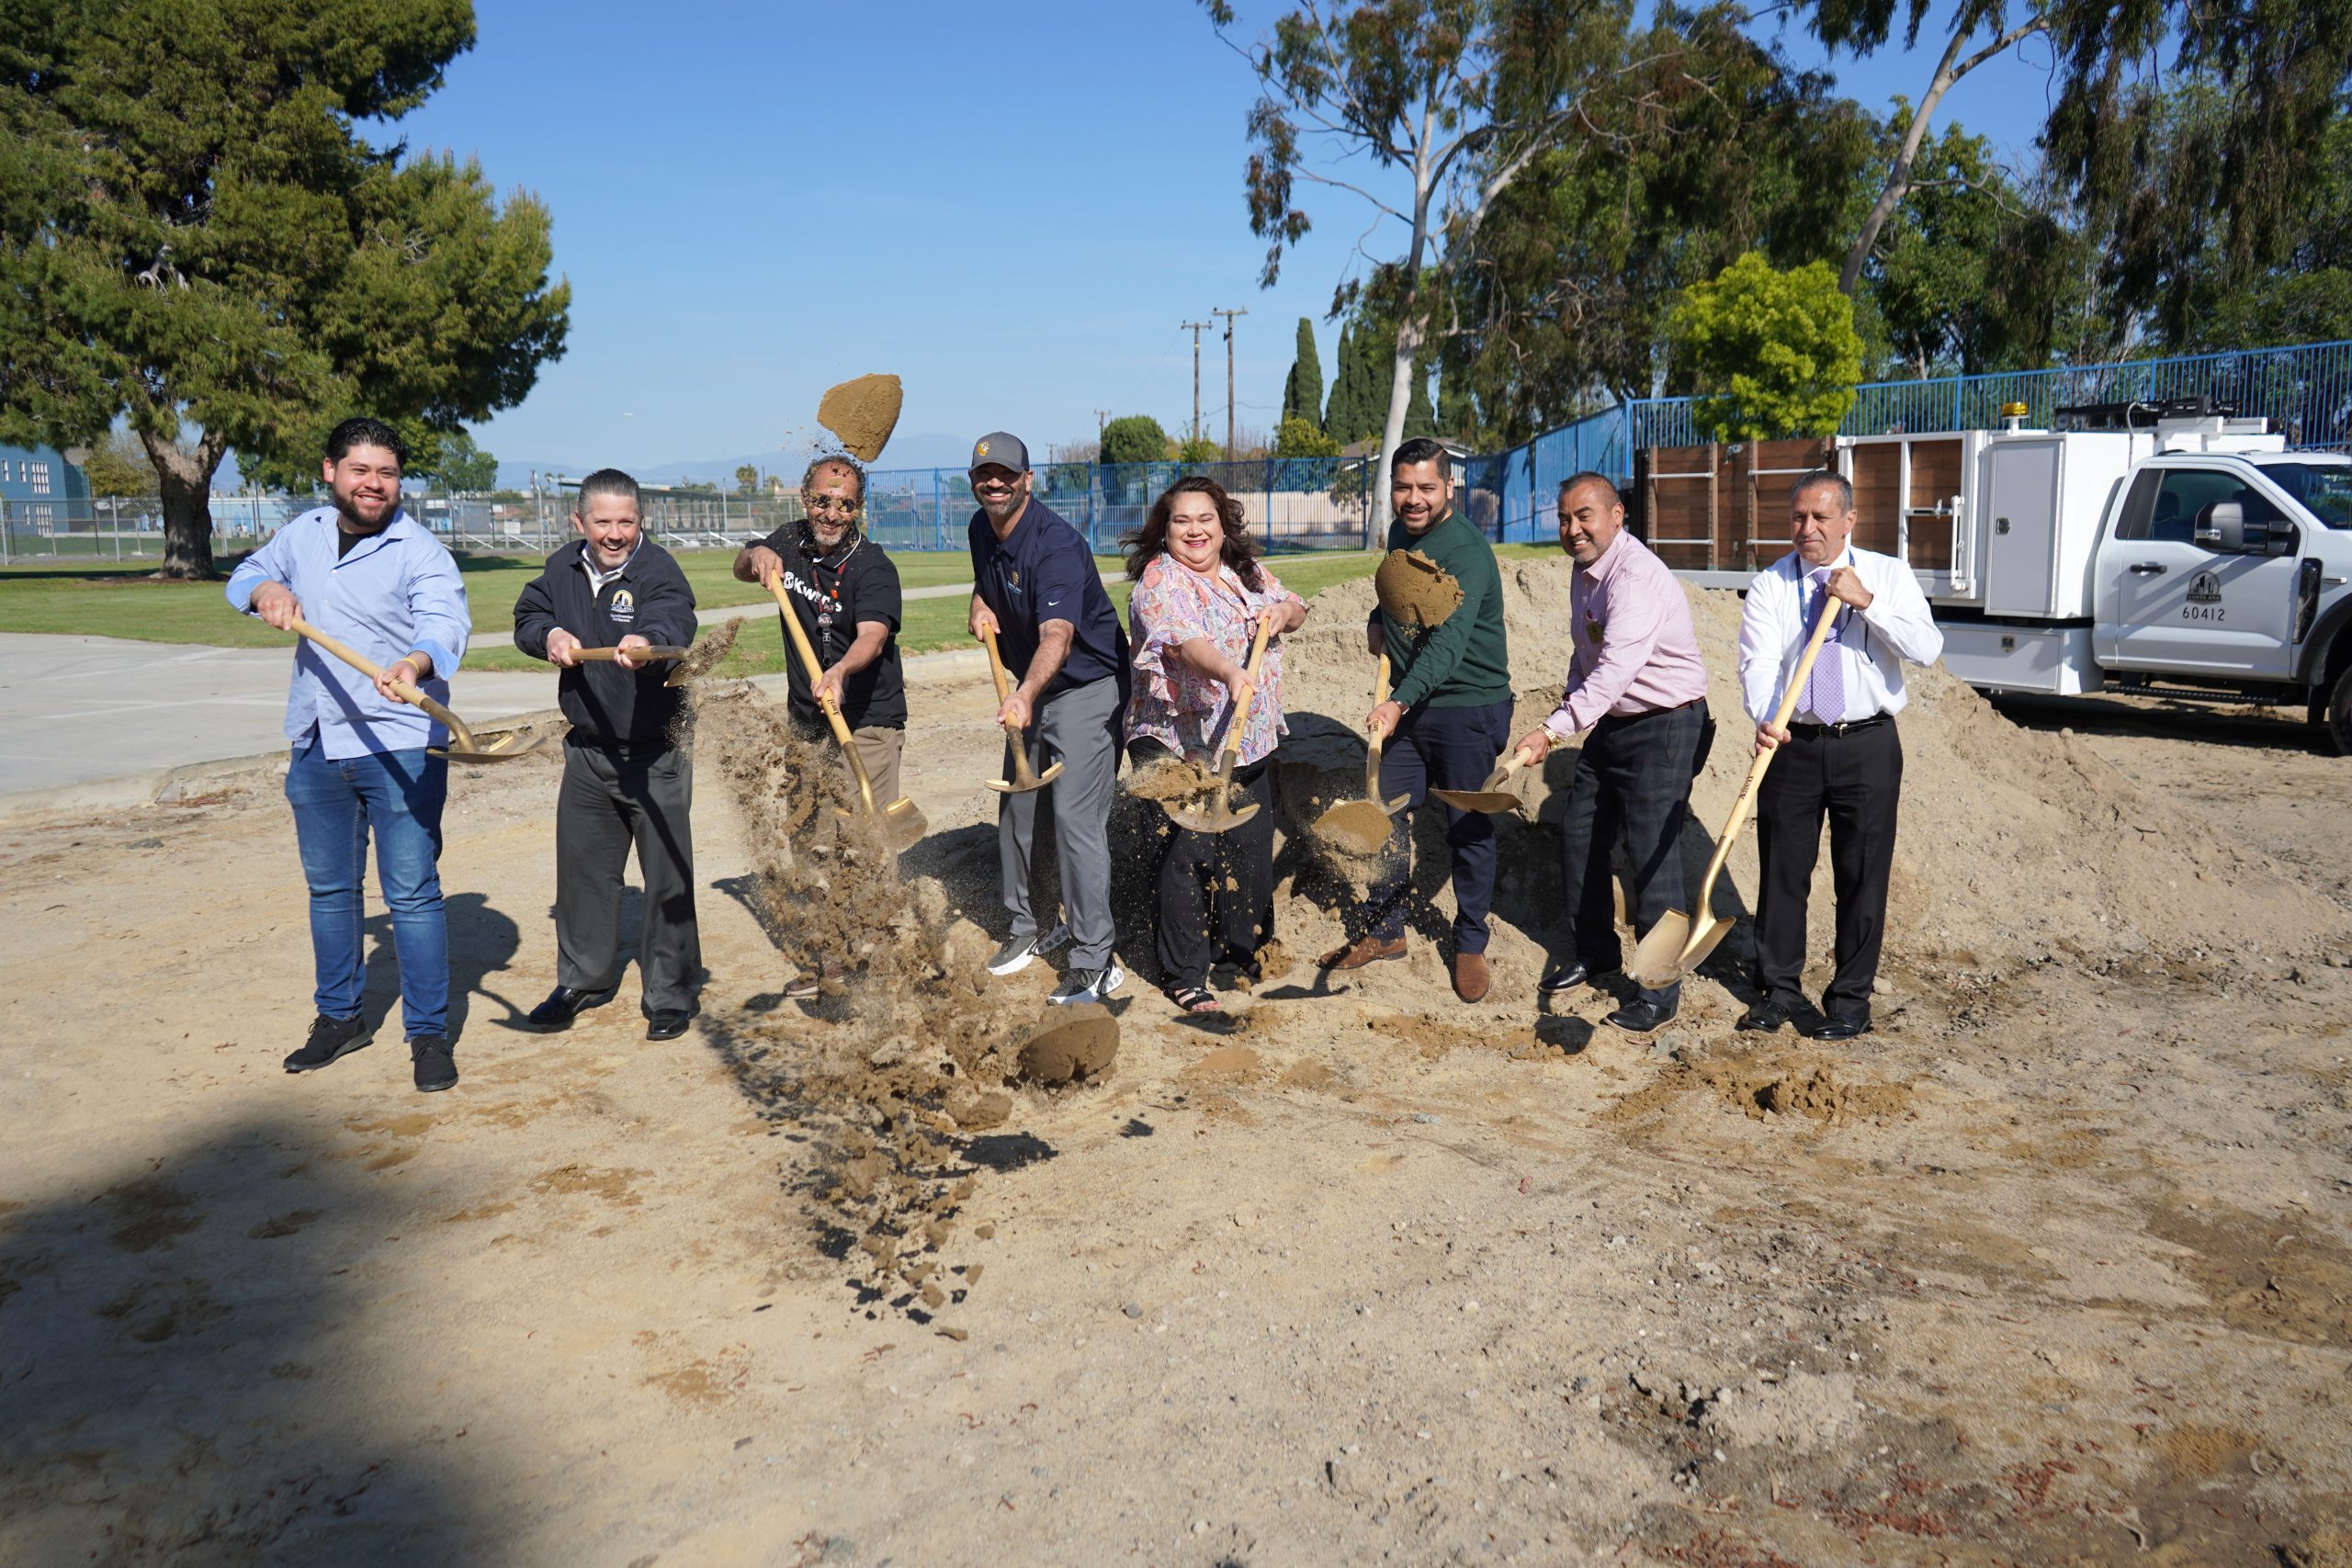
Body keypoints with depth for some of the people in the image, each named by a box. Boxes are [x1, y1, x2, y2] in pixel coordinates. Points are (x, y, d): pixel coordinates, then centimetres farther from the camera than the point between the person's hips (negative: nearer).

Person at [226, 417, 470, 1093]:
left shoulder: (418, 550, -11)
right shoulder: (304, 532, 9)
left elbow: (445, 621, -28)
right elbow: (243, 576, 23)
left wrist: (416, 662, -50)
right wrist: (268, 590, -2)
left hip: (401, 746, -6)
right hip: (317, 746, 7)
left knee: (412, 892, -3)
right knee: (328, 887, 17)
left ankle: (428, 1032, 8)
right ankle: (340, 1017, 33)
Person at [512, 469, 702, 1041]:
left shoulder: (659, 571, -17)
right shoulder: (563, 569, 3)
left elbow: (674, 622, -36)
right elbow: (528, 615, 14)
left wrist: (647, 640, -59)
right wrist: (549, 635, -8)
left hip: (655, 753, -6)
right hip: (587, 750, 6)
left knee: (668, 874, 1)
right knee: (582, 866, 16)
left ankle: (669, 993, 16)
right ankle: (583, 980, 34)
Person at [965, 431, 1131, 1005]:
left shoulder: (1056, 544, -27)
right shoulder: (982, 529, 1)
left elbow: (1057, 635, -42)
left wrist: (1025, 696, -59)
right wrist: (981, 607, 1)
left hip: (1087, 686, -9)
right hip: (1030, 688, 9)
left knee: (1075, 818, -15)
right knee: (1014, 809, 14)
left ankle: (1094, 961, -10)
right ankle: (1025, 927, 32)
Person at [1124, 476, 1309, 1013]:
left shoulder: (1247, 571, 12)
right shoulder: (1160, 580, -12)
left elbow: (1295, 609, 20)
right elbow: (1184, 642, -28)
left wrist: (1283, 613, -4)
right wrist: (1230, 672, -46)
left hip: (1252, 739, 7)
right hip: (1179, 742, -7)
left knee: (1251, 846, 14)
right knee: (1187, 853, -6)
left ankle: (1245, 948, 33)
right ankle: (1182, 975, 5)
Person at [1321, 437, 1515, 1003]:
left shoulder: (1467, 551, -20)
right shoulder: (1400, 534, 7)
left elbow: (1448, 641, -33)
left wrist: (1399, 703, -45)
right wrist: (1378, 621, 8)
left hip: (1469, 708, -7)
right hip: (1409, 706, 8)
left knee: (1469, 831, 3)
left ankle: (1470, 946, 19)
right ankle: (1386, 931, 26)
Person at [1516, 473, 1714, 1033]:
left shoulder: (1637, 577, -24)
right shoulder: (1584, 572, 7)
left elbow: (1617, 668, -36)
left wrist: (1555, 728, -43)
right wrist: (1570, 701, 11)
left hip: (1664, 728, -9)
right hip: (1611, 724, 10)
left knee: (1650, 854, -8)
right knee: (1580, 837, 14)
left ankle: (1661, 991, 4)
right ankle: (1593, 951, 34)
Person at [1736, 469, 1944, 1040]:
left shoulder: (1889, 576, 3)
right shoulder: (1770, 584, 2)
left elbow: (1927, 648, -10)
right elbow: (1758, 662, -11)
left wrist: (1865, 602, -18)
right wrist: (1764, 718, -29)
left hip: (1867, 743, 0)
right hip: (1792, 743, 1)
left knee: (1863, 874, 4)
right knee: (1782, 869, 7)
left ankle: (1850, 1001, 17)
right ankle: (1779, 990, 22)